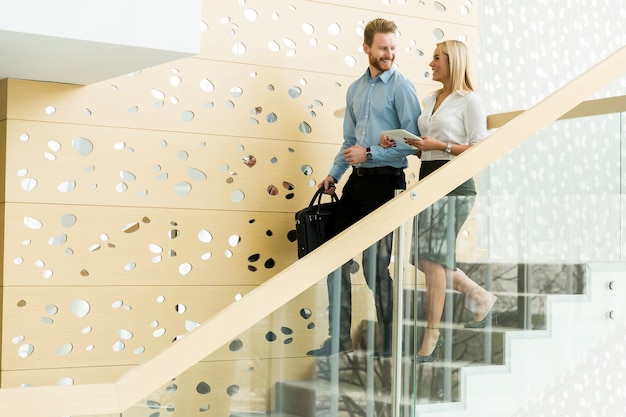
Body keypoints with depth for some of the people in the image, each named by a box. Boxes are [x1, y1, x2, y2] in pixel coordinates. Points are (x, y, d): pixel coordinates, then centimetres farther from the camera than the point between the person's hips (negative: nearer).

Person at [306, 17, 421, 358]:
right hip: (356, 180, 7)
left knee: (375, 265, -3)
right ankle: (340, 337, 15)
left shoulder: (401, 87, -6)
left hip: (385, 181, -7)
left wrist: (369, 154, -13)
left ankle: (389, 342, 11)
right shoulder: (355, 90, 14)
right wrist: (333, 174, 8)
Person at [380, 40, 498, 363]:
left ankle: (432, 336, 2)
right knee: (425, 259, 7)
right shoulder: (429, 101, 18)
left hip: (454, 184, -8)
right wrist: (399, 143, 4)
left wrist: (440, 145, -18)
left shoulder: (469, 101, -4)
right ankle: (481, 297, 28)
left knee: (433, 258, -8)